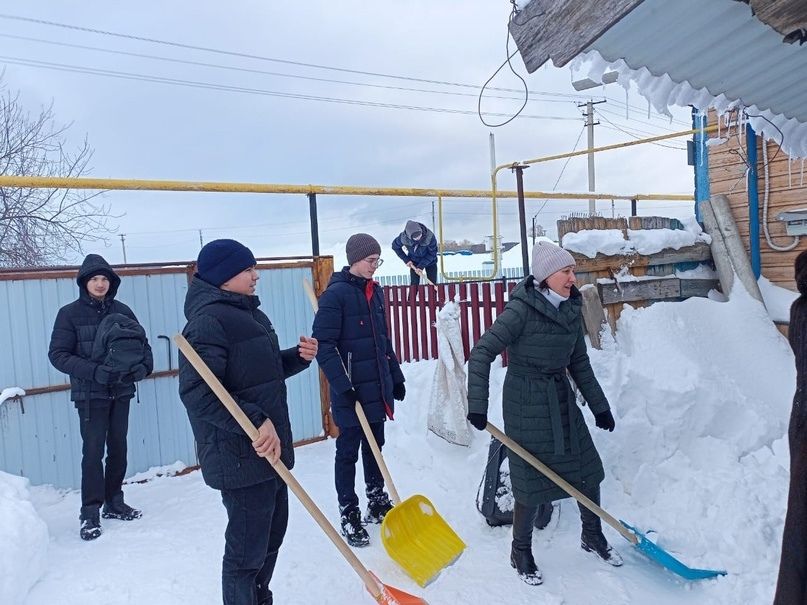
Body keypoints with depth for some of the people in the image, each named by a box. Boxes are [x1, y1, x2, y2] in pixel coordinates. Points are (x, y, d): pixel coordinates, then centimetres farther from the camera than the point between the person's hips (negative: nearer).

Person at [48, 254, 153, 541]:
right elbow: (58, 354, -8)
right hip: (90, 395, -3)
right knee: (93, 451, -4)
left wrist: (144, 365, -10)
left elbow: (142, 342, 10)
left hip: (121, 392, 4)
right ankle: (90, 513, 7)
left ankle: (114, 503, 26)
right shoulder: (70, 313, -4)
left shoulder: (122, 311, 4)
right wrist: (93, 371, -21)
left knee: (118, 449, 11)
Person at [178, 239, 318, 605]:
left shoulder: (247, 313, 14)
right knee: (247, 550, 2)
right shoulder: (208, 320, -17)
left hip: (269, 450, 10)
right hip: (241, 457, -10)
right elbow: (196, 391, -25)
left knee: (272, 534, 22)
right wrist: (255, 421, -30)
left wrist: (299, 357, 3)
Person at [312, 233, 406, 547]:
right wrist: (342, 385, -20)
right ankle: (349, 515, 18)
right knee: (348, 452, 5)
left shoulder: (374, 291, 9)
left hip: (378, 386, 7)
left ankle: (377, 504, 33)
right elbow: (324, 344, -17)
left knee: (374, 445, 18)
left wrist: (396, 377, 18)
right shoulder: (335, 294, -13)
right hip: (351, 390, -7)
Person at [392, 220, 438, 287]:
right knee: (414, 285, -1)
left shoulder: (430, 236, -35)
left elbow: (432, 253, -21)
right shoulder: (403, 237, -30)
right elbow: (395, 246, -8)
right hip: (414, 263, 1)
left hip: (430, 262, 0)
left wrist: (421, 266, -28)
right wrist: (406, 260, -12)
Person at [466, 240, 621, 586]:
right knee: (532, 481, 3)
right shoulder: (521, 309, -19)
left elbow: (579, 362, 12)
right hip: (526, 404, -7)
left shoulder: (571, 308, 2)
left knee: (588, 470, 14)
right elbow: (481, 354, -22)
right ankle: (521, 553, 27)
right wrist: (477, 406, -26)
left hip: (562, 399, 7)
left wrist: (599, 406, 14)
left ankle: (593, 536, 40)